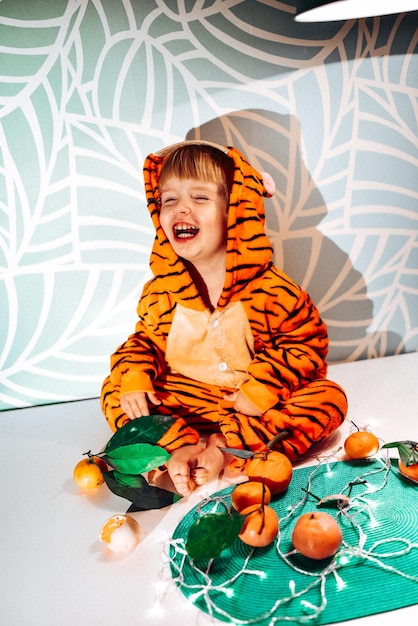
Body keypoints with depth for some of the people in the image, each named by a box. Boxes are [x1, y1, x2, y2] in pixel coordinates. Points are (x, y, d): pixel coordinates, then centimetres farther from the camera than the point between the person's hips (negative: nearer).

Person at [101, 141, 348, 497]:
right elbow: (145, 342, 8)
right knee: (115, 390, -8)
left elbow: (306, 343, -11)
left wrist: (262, 389, -22)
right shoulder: (160, 289, -5)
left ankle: (225, 448, -29)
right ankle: (182, 448, -26)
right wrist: (133, 380, -12)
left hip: (250, 404, -2)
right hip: (180, 402, 3)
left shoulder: (271, 288, -16)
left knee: (329, 397, -22)